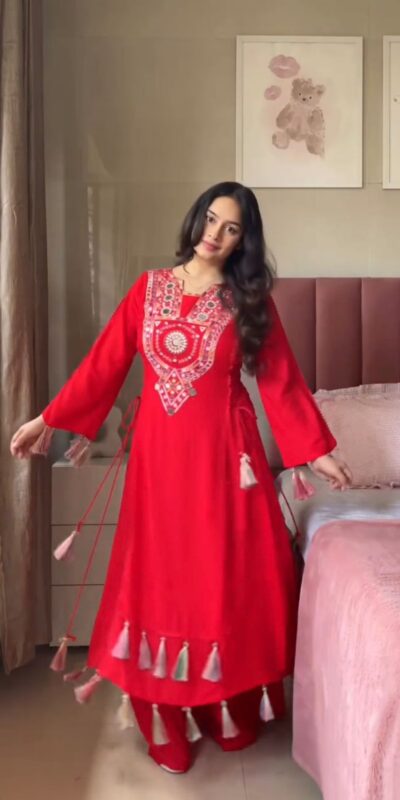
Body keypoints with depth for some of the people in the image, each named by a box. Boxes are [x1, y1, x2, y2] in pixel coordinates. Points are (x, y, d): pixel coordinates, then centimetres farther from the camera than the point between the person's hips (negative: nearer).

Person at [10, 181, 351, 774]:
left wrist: (317, 451, 0)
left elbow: (282, 381, 1)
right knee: (162, 577, 7)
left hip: (223, 451, -1)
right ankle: (168, 722, 23)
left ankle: (232, 712, 28)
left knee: (228, 576, 6)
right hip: (160, 451, 2)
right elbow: (104, 363, 4)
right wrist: (48, 419, 1)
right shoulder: (148, 289, 5)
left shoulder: (249, 300, 1)